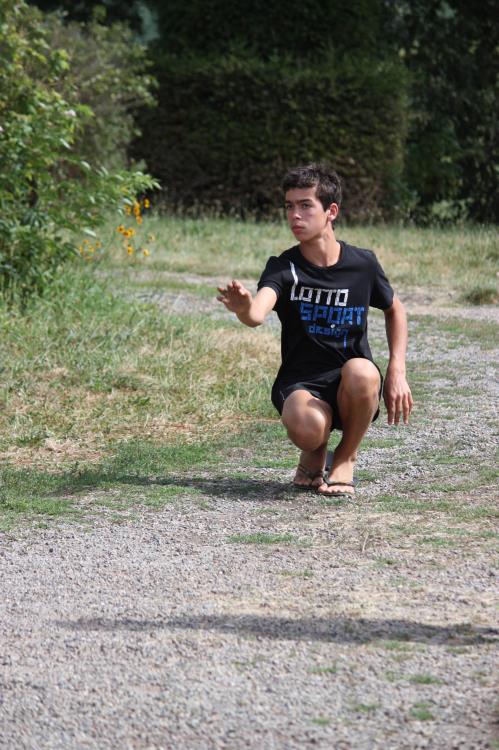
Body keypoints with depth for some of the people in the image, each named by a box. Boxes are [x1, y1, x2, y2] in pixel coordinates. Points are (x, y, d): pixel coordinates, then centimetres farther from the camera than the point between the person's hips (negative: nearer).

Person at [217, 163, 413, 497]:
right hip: (301, 384, -1)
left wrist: (398, 370, 6)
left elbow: (395, 310, 19)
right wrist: (244, 308, -53)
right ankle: (315, 454, 5)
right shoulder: (283, 267, -6)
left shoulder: (363, 263, -1)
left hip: (350, 386, 1)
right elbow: (257, 314, -27)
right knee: (306, 428, -37)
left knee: (361, 372, -37)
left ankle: (346, 457, -6)